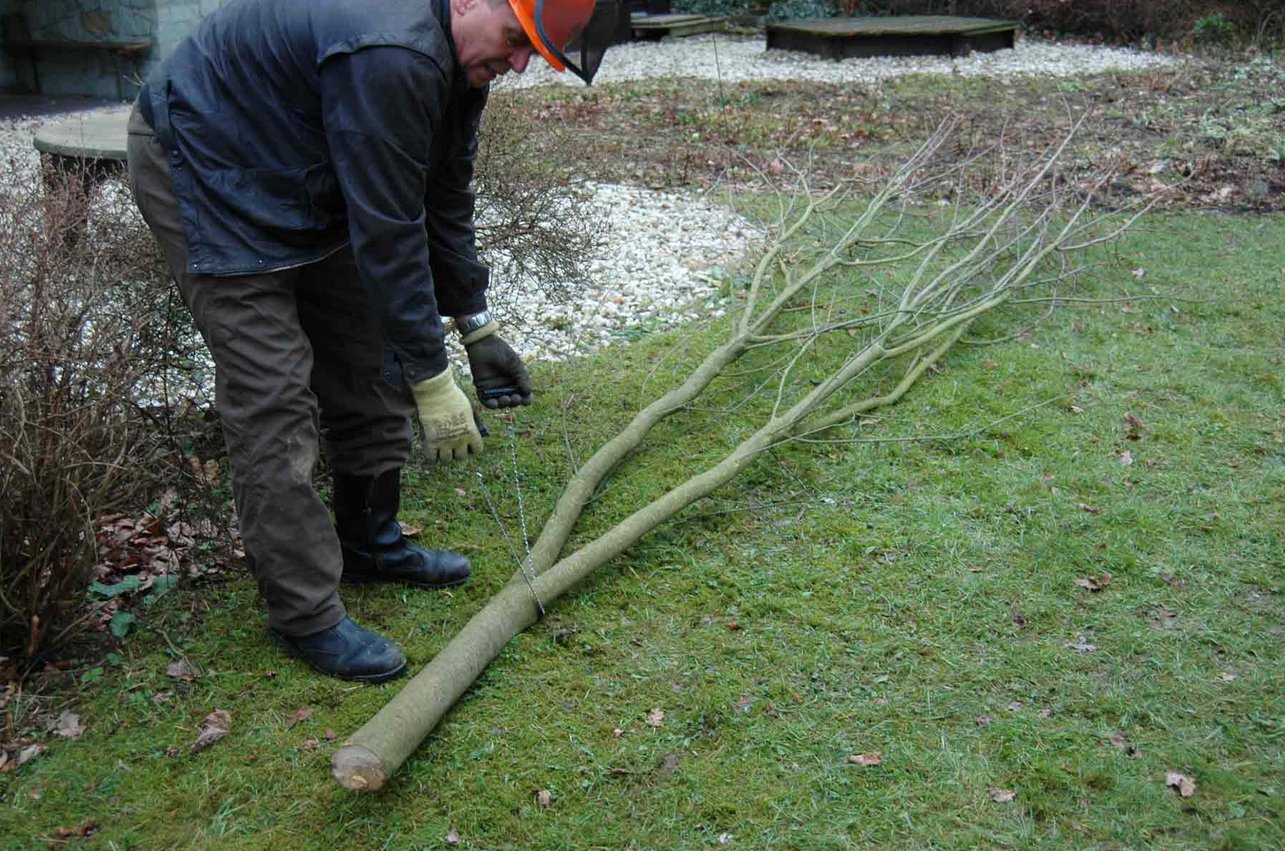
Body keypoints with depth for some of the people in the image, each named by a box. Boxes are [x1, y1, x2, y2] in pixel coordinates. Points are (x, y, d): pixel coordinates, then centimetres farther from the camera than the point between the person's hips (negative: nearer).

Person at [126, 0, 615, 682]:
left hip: (307, 185, 10)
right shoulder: (391, 55, -34)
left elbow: (445, 199, 7)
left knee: (368, 359, 10)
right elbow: (387, 233, -31)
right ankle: (304, 614, -1)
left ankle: (369, 544, 27)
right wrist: (432, 379, -25)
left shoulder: (458, 56, -2)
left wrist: (477, 326, 7)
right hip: (203, 172, -10)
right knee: (276, 400, -12)